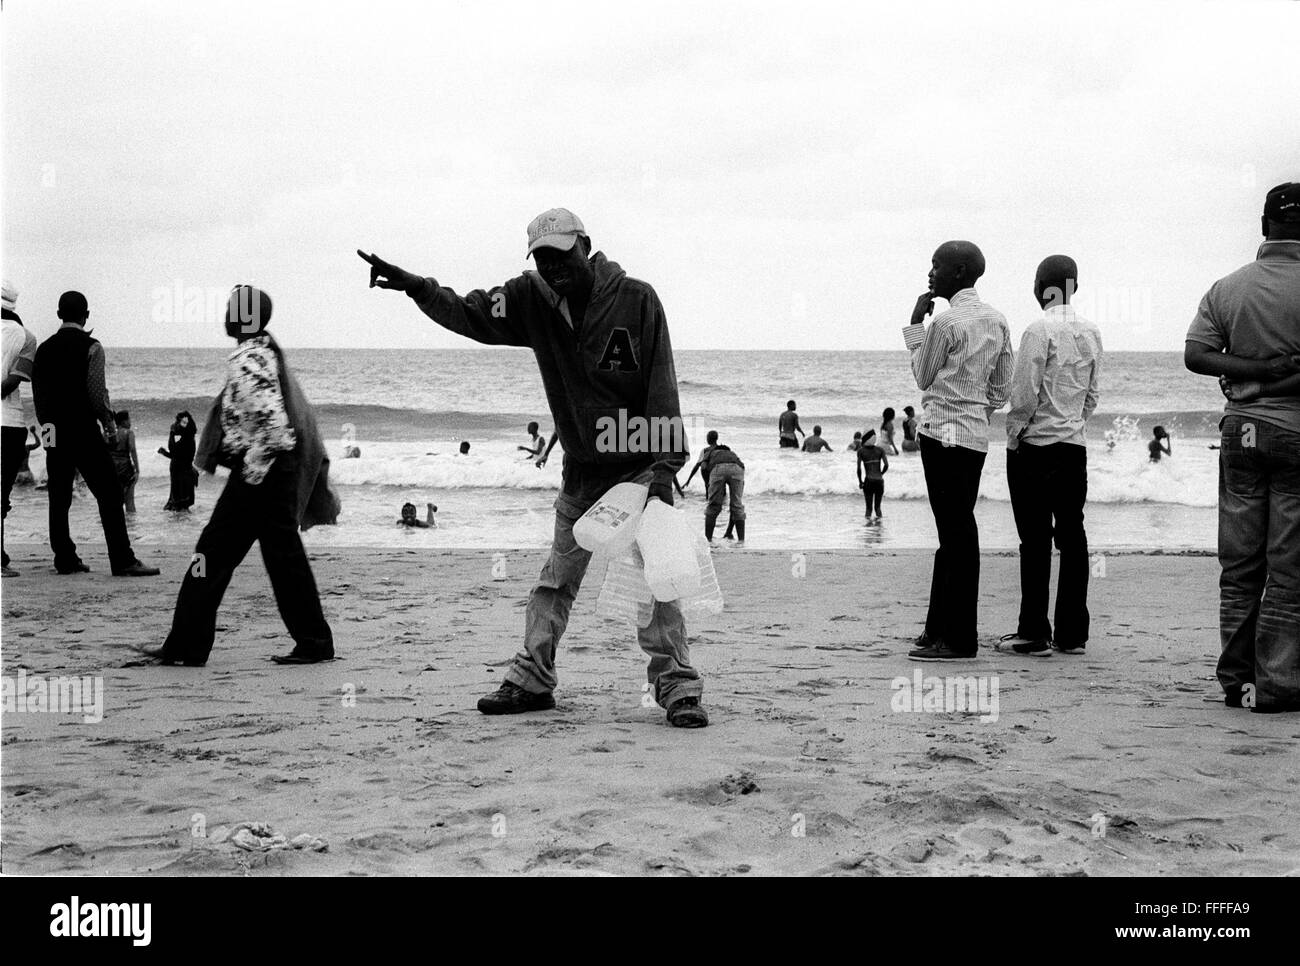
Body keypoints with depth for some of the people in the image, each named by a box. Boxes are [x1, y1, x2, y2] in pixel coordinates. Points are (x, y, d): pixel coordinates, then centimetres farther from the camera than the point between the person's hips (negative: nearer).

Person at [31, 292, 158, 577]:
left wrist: (46, 425, 18)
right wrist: (110, 426, -2)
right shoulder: (90, 347, -7)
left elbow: (37, 393, 10)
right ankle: (123, 561, -10)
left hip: (53, 433, 6)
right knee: (109, 495, -5)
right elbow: (97, 392, -13)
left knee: (58, 498, 11)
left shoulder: (44, 349, 9)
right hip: (83, 431, -6)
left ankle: (65, 559, 14)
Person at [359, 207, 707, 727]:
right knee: (554, 582, 10)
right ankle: (531, 679, 20)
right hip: (580, 472, 5)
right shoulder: (533, 298, -1)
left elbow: (661, 385, -14)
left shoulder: (636, 299, -13)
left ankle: (678, 688, -2)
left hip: (638, 465, -5)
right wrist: (416, 287, -20)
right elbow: (470, 314, -3)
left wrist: (665, 464, -19)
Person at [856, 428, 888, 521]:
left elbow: (859, 468, -6)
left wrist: (860, 482, 4)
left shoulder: (861, 451, 2)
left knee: (869, 505, 7)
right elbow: (886, 465, -2)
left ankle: (868, 516, -17)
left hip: (868, 481, -1)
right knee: (877, 505, 14)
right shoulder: (880, 450, 6)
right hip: (879, 481, 1)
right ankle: (879, 516, -9)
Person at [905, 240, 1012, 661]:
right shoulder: (996, 321, 12)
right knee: (957, 531, 12)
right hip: (976, 433, 9)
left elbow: (922, 377, 1)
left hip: (944, 432, -9)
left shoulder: (946, 322, -11)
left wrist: (914, 326, 8)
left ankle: (958, 639, -5)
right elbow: (1002, 386, 14)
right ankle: (939, 628, 19)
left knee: (956, 532, -7)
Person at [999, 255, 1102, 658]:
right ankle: (1072, 632, 13)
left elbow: (1025, 395, -14)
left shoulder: (1040, 330, -13)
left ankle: (1034, 634, -1)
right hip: (1076, 444, 6)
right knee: (1072, 535, 9)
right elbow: (1091, 394, 12)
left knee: (1036, 538, -3)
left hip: (1035, 444, -6)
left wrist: (1013, 437, -3)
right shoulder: (1091, 332, 7)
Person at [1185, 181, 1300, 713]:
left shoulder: (1227, 287, 4)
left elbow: (1196, 354, -4)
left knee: (1239, 564, 10)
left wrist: (1254, 369, -6)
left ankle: (1236, 680, 14)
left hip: (1241, 428, 4)